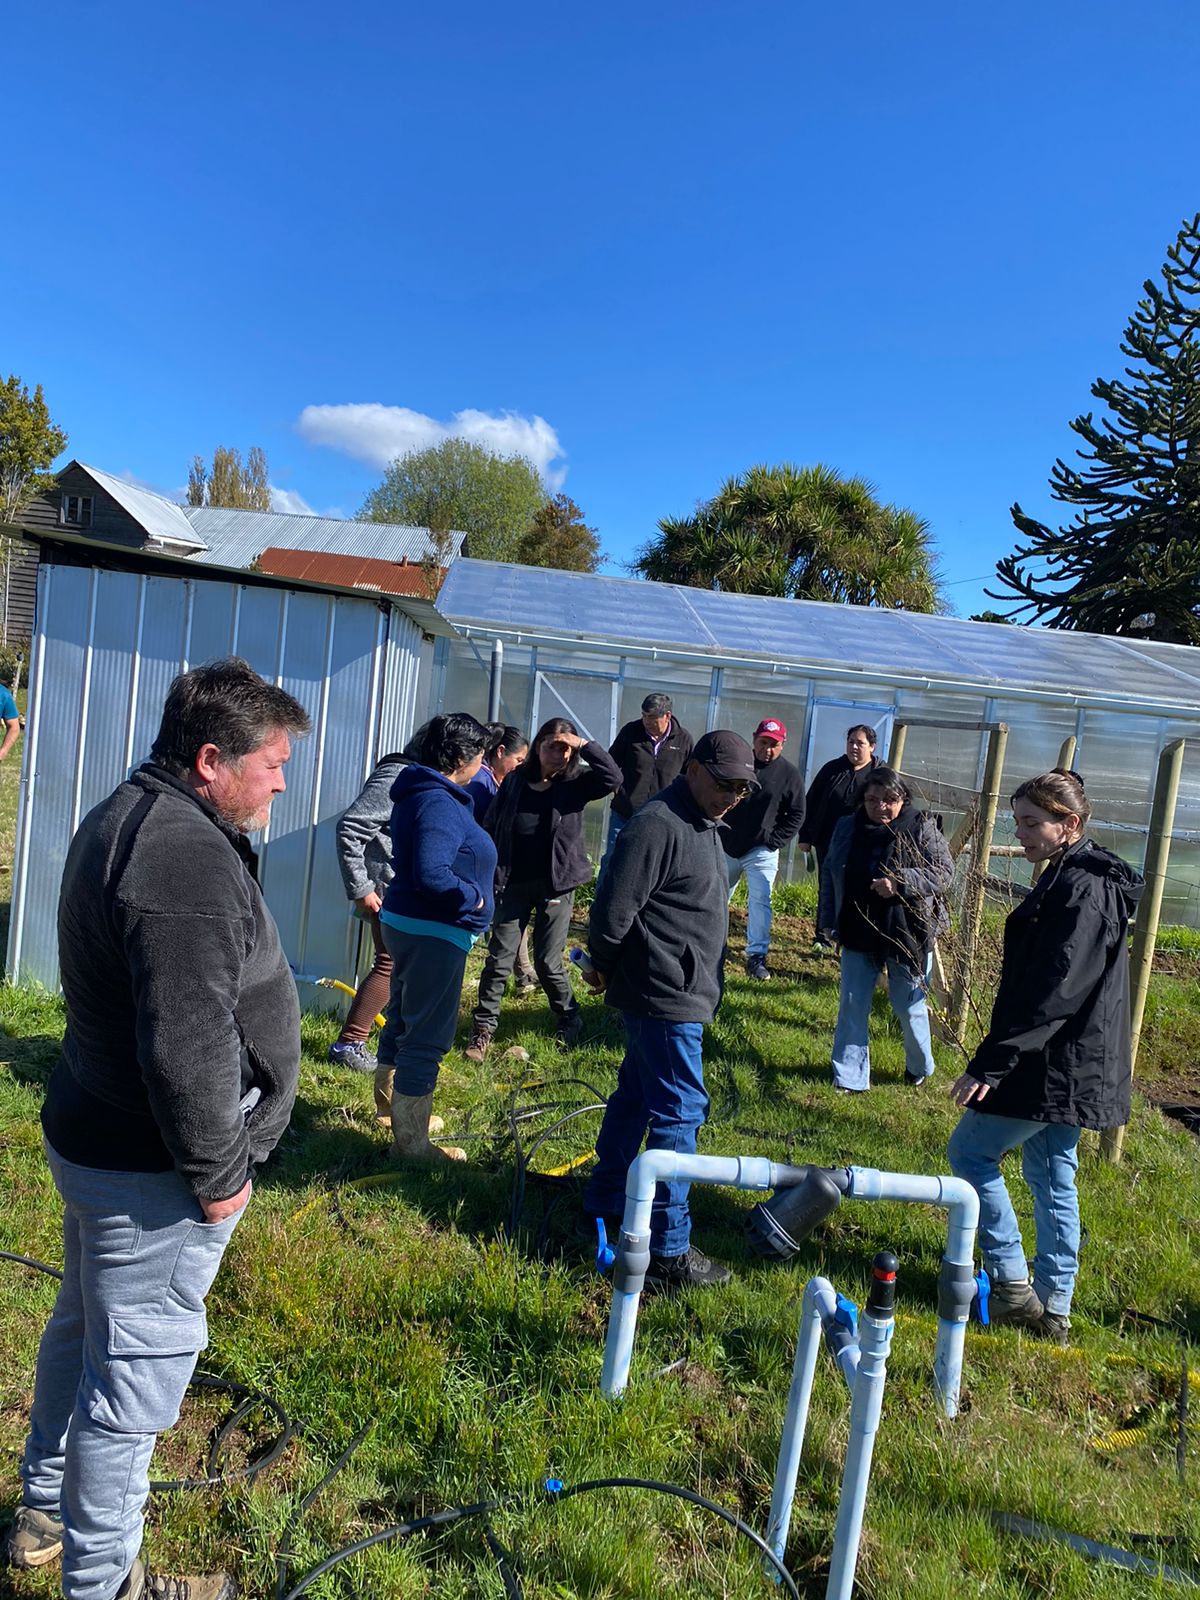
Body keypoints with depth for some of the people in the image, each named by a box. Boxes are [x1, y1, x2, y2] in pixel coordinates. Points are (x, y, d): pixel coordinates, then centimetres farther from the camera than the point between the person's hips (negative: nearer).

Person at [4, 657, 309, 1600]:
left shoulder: (123, 819, 7)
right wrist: (216, 1175, -17)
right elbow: (186, 1048, -31)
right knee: (137, 1370, 7)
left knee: (84, 1323, 27)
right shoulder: (191, 859, -28)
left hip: (91, 1133, 11)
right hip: (151, 1170, -11)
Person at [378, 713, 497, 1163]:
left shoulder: (416, 793, 9)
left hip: (404, 924, 11)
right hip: (434, 934, -11)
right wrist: (474, 899, -19)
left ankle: (393, 1109, 42)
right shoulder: (440, 804, -23)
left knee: (402, 1020, 24)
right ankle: (411, 1142, 9)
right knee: (427, 1038, -1)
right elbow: (431, 875, -32)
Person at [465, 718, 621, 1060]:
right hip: (513, 883, 2)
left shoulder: (574, 783, -4)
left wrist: (584, 745, -23)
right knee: (499, 960, 3)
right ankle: (484, 1028, 17)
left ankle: (570, 1021, 28)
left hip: (555, 885, -2)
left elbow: (613, 777, -21)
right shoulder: (514, 781, 0)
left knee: (548, 964, 5)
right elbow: (492, 827, 5)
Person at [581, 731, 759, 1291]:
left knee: (636, 1095, 19)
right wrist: (603, 967, -5)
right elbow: (614, 909, -22)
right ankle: (668, 1251, 6)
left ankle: (605, 1203, 35)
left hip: (680, 993, 10)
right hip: (666, 996, -10)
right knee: (678, 1114, -4)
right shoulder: (658, 826, -21)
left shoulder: (702, 825, 12)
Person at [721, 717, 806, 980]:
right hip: (726, 847, 2)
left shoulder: (790, 775, -6)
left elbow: (796, 816, -2)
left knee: (760, 902, -6)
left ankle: (756, 956, 3)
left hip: (761, 851, -2)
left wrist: (773, 842, -9)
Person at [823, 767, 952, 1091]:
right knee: (852, 1007, 6)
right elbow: (831, 877, 11)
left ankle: (920, 1067, 37)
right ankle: (849, 1078, 17)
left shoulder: (922, 829, -9)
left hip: (907, 936, -3)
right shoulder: (847, 828, 2)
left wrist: (901, 883, -26)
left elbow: (944, 873, -13)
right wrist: (830, 921, 11)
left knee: (910, 1009, 10)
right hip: (858, 934, 3)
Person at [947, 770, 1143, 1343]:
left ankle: (1011, 1283, 12)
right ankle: (1052, 1306, 27)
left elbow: (1053, 991, -26)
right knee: (1051, 1173, 16)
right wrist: (999, 1056, 20)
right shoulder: (1072, 878, 11)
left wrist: (990, 1063, -24)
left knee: (970, 1150, 3)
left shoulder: (1082, 888, -21)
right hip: (1068, 1065, 10)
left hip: (1057, 1066, -10)